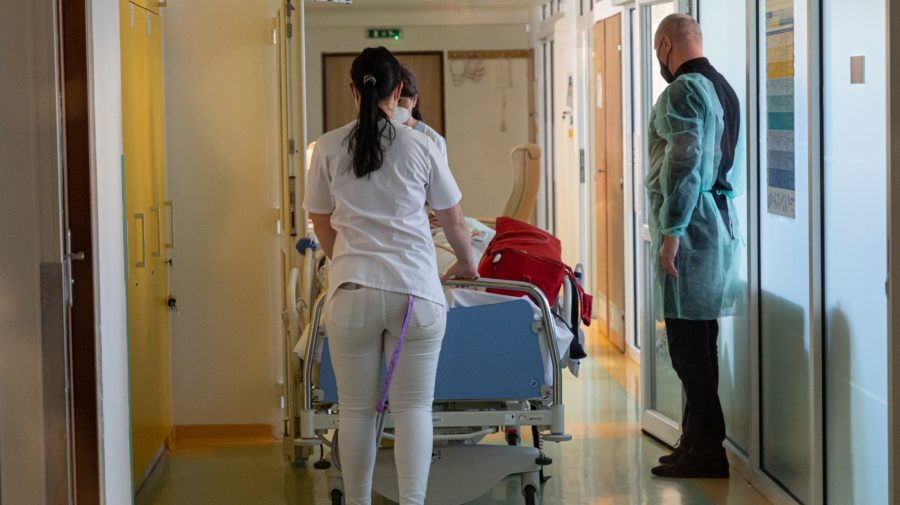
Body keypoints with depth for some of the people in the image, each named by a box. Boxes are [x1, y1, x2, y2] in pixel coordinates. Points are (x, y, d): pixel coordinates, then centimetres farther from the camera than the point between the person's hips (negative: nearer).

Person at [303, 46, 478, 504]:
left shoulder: (329, 148, 3)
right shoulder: (419, 146, 2)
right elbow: (453, 220, 12)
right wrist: (467, 264, 31)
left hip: (351, 290, 1)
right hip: (416, 290, -1)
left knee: (356, 409, 9)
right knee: (413, 407, 4)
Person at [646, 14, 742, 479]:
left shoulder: (683, 91, -13)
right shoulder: (722, 88, 17)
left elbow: (683, 165, -21)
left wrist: (671, 233, -20)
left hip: (691, 225, -10)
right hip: (721, 217, 10)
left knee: (687, 341, -7)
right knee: (700, 340, 13)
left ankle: (705, 450, -4)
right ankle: (699, 441, 19)